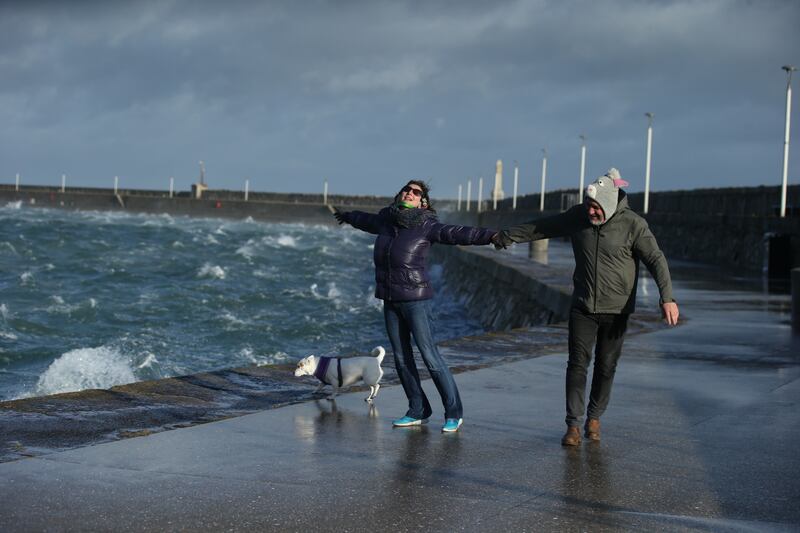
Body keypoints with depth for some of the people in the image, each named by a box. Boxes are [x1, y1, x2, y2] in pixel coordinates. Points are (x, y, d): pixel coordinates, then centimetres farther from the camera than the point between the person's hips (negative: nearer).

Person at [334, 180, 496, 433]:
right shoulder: (386, 221, 9)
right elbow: (366, 220, 31)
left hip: (415, 299, -6)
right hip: (390, 300, 7)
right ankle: (418, 411, 18)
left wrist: (490, 236, -36)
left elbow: (458, 234, -21)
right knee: (401, 358, 9)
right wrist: (348, 216, 52)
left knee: (430, 356, -9)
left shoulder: (426, 227, -8)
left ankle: (454, 413, -2)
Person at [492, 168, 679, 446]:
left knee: (606, 367, 6)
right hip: (583, 307, 2)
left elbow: (655, 259, -16)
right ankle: (573, 425, -3)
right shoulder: (577, 217, -1)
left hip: (616, 309, -2)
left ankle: (594, 418, 24)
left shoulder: (633, 224, -12)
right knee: (578, 363, -5)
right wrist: (508, 236, 17)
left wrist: (667, 297, -29)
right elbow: (542, 227, 12)